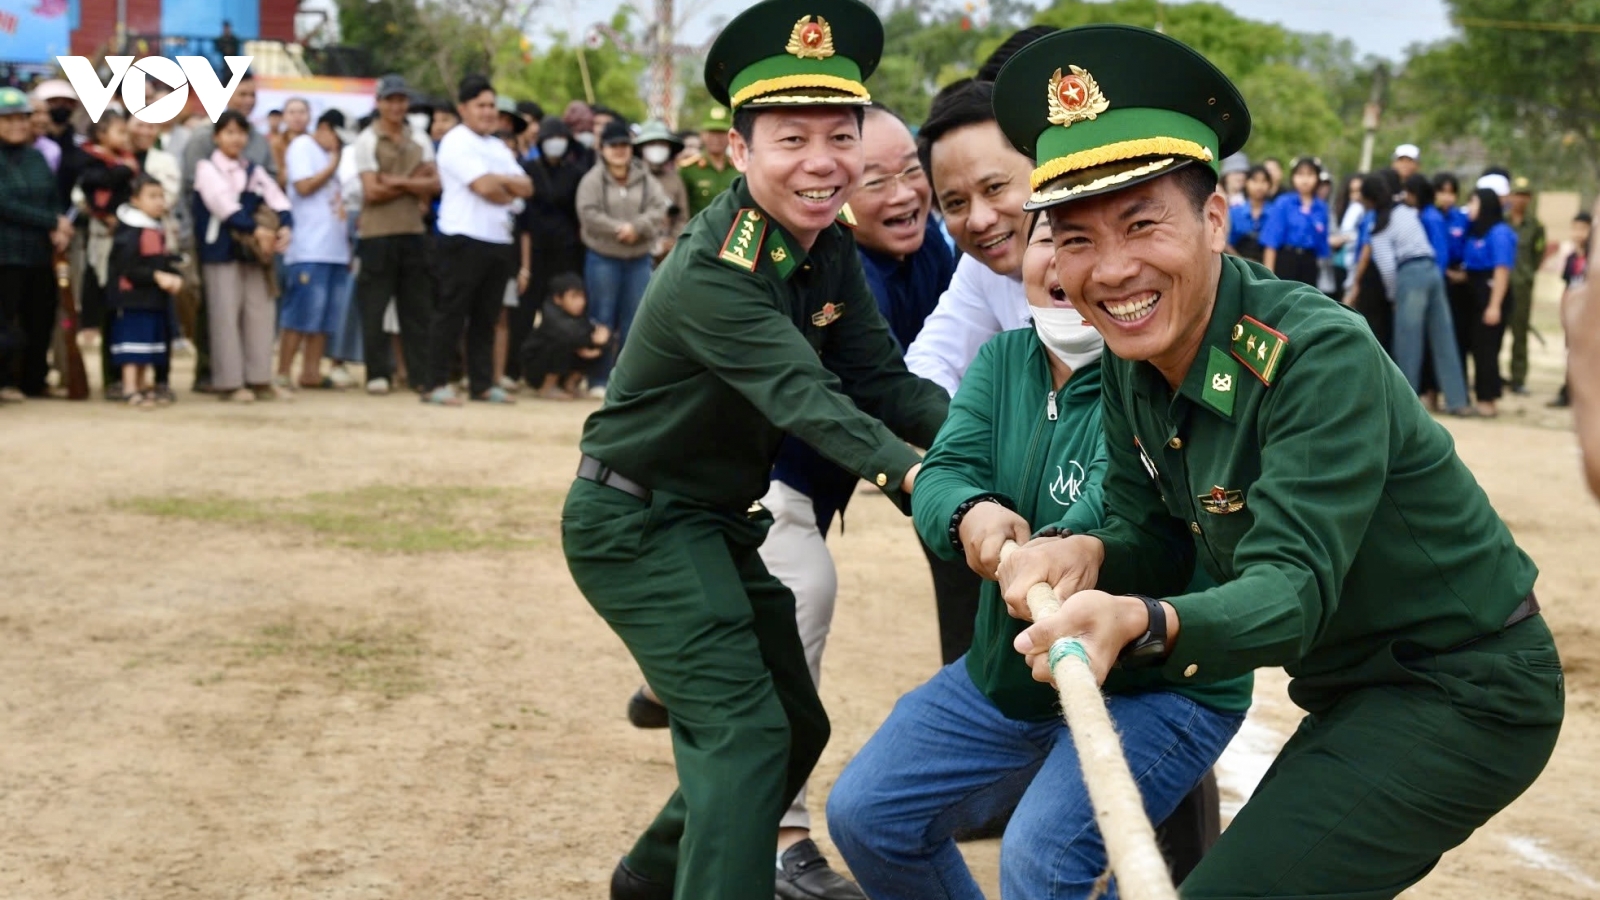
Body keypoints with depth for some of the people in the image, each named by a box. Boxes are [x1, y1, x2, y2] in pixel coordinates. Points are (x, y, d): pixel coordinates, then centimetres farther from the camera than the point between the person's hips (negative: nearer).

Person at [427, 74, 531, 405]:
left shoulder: (498, 147, 20)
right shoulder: (456, 142, -5)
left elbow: (526, 187, 10)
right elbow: (484, 186, -16)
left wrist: (498, 180, -8)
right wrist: (511, 190, 1)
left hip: (499, 240, 7)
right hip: (464, 239, -7)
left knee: (486, 316, 9)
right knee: (452, 313, -5)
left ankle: (482, 383, 14)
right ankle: (435, 384, -3)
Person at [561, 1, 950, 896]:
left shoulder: (832, 251, -2)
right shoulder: (713, 273, -28)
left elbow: (882, 379, -7)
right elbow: (802, 396, -40)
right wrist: (911, 474, -55)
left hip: (719, 521, 9)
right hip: (636, 522, -9)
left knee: (796, 725, 18)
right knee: (744, 729, -19)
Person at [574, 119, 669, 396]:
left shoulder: (646, 180, 7)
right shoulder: (593, 180, -2)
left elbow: (659, 211, -3)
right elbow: (589, 214, -13)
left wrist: (636, 227, -19)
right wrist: (620, 229, -17)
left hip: (639, 259, 3)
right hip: (603, 258, -3)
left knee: (634, 319, 6)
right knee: (603, 319, 0)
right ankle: (599, 379, 5)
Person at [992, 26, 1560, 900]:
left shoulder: (1322, 356, -26)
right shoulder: (1134, 360, -3)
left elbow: (1293, 586, -34)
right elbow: (1151, 538, 3)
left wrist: (1144, 624, -52)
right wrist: (1085, 555, -20)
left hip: (1461, 697, -9)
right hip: (1357, 692, 9)